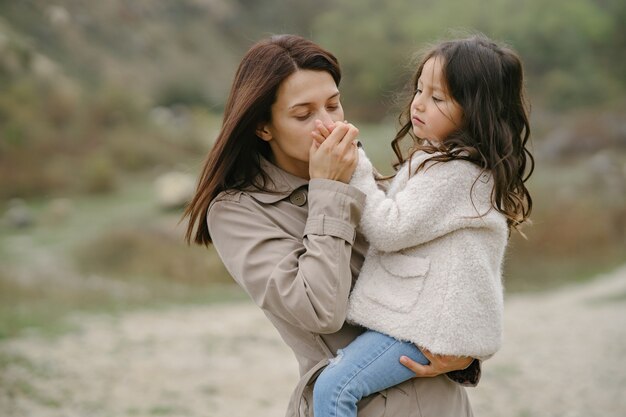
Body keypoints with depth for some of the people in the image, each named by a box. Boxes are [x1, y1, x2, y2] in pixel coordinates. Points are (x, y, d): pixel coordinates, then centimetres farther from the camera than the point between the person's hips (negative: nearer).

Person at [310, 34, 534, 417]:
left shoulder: (457, 173, -18)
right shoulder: (443, 159, 14)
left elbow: (390, 230, -20)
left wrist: (353, 168, -18)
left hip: (425, 322, -11)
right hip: (425, 310, 11)